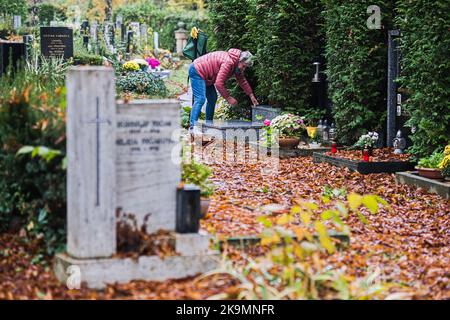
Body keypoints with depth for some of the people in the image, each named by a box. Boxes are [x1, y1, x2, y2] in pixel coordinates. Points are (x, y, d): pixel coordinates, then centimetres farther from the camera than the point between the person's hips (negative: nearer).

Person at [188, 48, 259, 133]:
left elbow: (242, 81, 16)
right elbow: (219, 83, -31)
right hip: (197, 70, -11)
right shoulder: (229, 62, -28)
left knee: (213, 98, 12)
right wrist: (228, 98, -22)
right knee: (200, 99, -21)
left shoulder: (237, 65, 3)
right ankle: (192, 127, -27)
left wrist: (251, 96, 13)